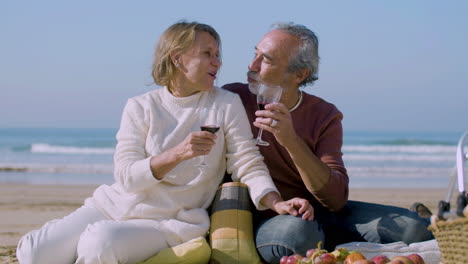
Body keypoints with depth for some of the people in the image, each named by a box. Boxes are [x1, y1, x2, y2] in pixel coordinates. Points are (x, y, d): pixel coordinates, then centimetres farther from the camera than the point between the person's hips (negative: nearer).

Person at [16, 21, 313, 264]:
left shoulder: (227, 104, 1)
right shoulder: (140, 107, 2)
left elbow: (249, 166, -3)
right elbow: (126, 176, -9)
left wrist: (276, 202, -24)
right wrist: (178, 154, -26)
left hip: (171, 222, -2)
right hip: (116, 206, 2)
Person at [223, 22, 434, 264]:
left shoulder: (324, 116, 1)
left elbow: (336, 199, -11)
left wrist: (292, 141, -25)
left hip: (318, 213, 3)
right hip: (265, 219, -2)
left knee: (413, 229, -15)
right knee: (296, 231, -39)